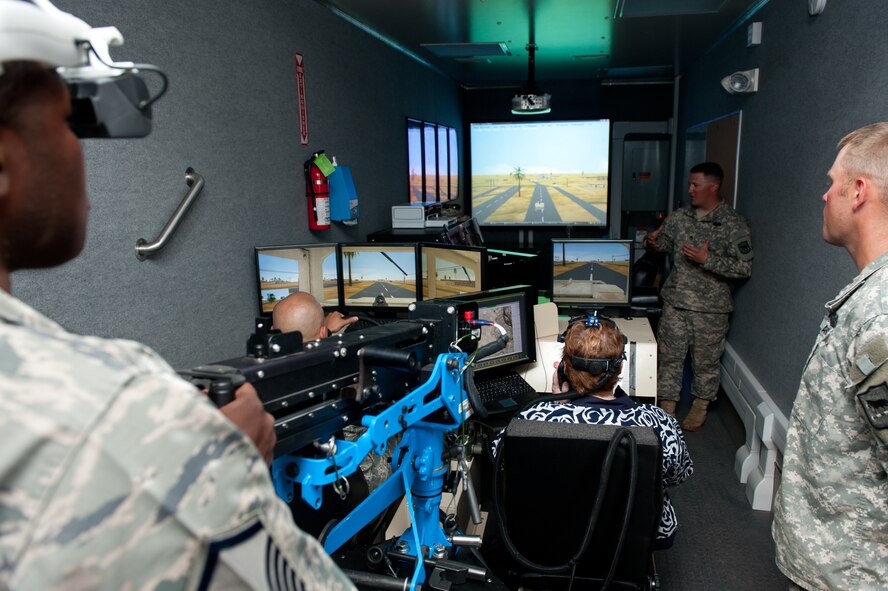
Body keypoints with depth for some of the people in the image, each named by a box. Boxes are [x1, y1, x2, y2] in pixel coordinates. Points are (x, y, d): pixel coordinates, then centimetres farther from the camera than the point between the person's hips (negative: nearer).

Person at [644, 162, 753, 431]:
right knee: (669, 355, 8)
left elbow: (744, 268, -13)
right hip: (676, 300, 4)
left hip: (710, 307, -4)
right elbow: (664, 242, 20)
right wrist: (654, 243, -4)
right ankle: (667, 406, 21)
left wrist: (707, 259, -23)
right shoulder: (680, 216, 6)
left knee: (706, 359, 10)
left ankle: (700, 406, 29)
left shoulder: (734, 224, -9)